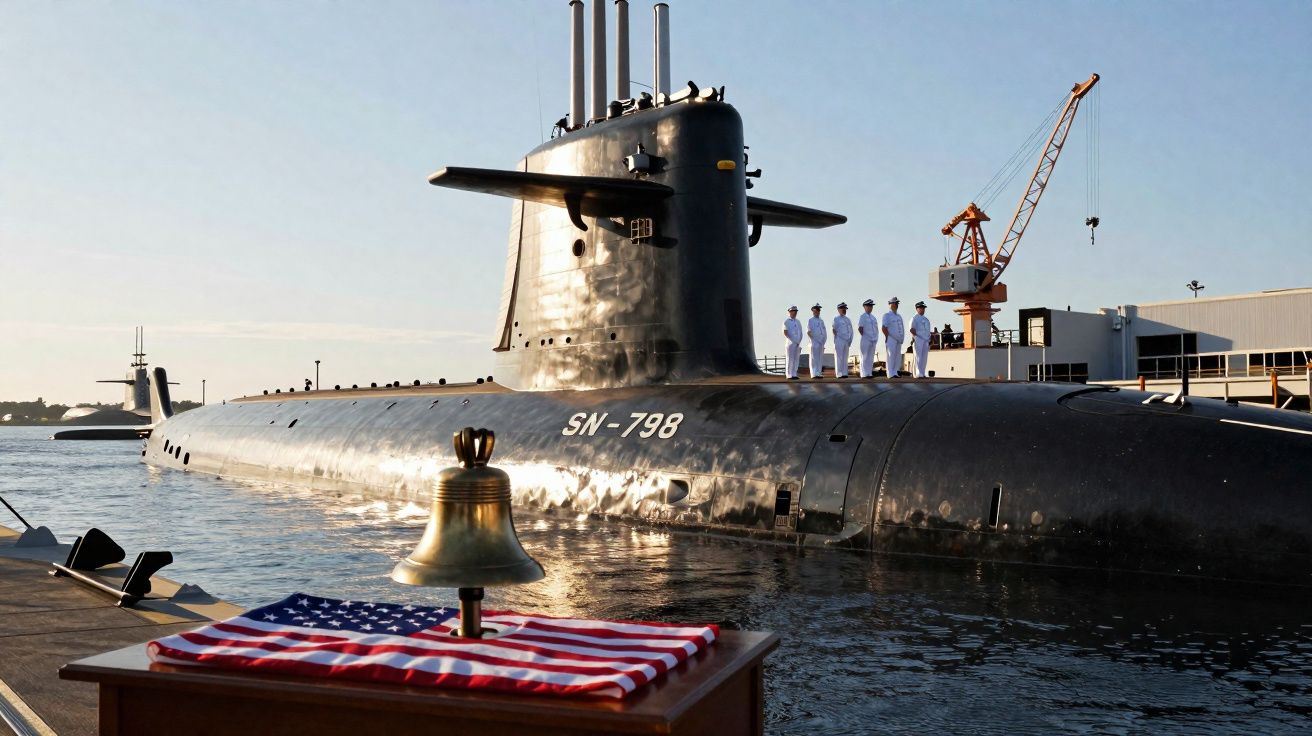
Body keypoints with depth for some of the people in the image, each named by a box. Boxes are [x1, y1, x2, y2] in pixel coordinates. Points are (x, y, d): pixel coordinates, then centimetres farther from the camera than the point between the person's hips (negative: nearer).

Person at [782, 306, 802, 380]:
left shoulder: (798, 322, 17)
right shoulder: (786, 322, -1)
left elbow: (801, 333, 15)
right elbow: (785, 333, -11)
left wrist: (799, 341, 0)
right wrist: (793, 341, -16)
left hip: (798, 344, 6)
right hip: (790, 343, -6)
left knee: (796, 359, 4)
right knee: (790, 359, -6)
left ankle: (794, 374, 8)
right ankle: (789, 375, -5)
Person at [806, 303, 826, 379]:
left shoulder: (821, 321, 19)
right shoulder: (810, 321, 2)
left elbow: (825, 332, 18)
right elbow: (809, 332, -7)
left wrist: (823, 341, 4)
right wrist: (815, 340, -13)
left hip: (821, 343, 6)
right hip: (814, 342, -6)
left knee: (820, 358, 4)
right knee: (814, 358, -8)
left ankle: (819, 373, 7)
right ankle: (814, 374, -9)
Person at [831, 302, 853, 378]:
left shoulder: (848, 320, 16)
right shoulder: (836, 319, 1)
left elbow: (850, 331, 17)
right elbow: (834, 330, -4)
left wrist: (850, 340, 8)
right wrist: (836, 340, -8)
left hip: (847, 341, 5)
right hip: (839, 340, -5)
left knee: (845, 358, 5)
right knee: (839, 357, -7)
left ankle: (844, 373, 7)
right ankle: (839, 374, -7)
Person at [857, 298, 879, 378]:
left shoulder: (873, 317, 17)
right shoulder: (863, 317, -4)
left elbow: (876, 328, 20)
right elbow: (860, 328, -10)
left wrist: (876, 337, 9)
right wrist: (864, 336, -7)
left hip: (874, 340, 7)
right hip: (866, 340, -7)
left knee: (871, 357, 6)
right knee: (865, 357, -6)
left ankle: (869, 373, 8)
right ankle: (864, 374, -6)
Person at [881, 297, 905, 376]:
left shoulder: (899, 316, 21)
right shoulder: (887, 315, -2)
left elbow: (902, 328, 23)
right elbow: (883, 327, -10)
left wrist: (902, 338, 11)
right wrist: (888, 337, -13)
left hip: (898, 340, 7)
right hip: (891, 339, -7)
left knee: (898, 357, 4)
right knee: (891, 356, -10)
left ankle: (896, 372, 7)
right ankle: (891, 374, -11)